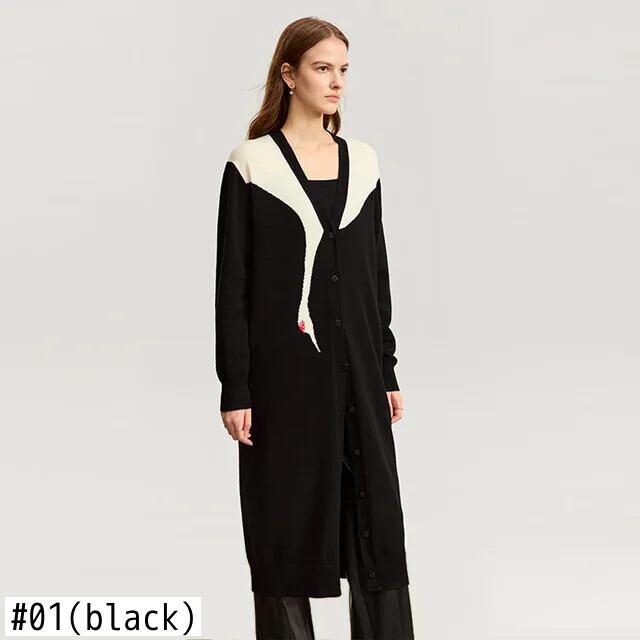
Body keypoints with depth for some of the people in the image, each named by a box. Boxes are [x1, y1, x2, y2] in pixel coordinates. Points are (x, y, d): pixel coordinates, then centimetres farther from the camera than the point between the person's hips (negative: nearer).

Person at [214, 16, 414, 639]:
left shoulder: (362, 162, 9)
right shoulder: (252, 164, -4)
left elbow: (376, 274, 13)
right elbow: (232, 284, -6)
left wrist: (387, 371, 11)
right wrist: (234, 390, -9)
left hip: (356, 364, 4)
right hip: (285, 367, -4)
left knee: (378, 517, 4)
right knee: (287, 523, 4)